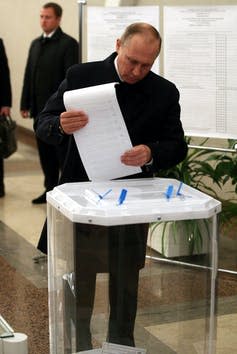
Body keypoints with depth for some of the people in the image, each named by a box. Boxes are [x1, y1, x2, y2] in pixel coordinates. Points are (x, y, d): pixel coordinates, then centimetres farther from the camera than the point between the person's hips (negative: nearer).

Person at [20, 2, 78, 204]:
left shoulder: (68, 44, -7)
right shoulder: (36, 44, 14)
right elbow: (29, 75, 14)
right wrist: (25, 104, 11)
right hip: (40, 109, 7)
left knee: (63, 154, -1)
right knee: (45, 153, 11)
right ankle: (51, 189, 21)